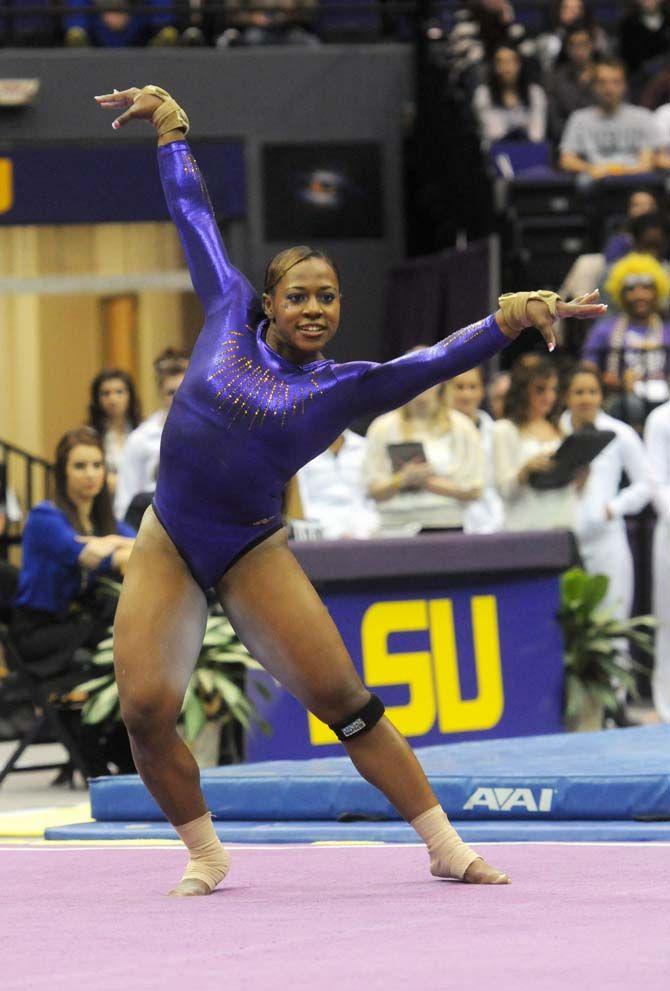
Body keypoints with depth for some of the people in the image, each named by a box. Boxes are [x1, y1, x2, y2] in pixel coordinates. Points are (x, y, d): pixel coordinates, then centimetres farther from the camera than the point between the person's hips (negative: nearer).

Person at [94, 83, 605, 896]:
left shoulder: (346, 387, -1)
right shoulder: (230, 313, 3)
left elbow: (437, 361, -15)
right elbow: (195, 218, 12)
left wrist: (509, 320, -31)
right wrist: (170, 130, 19)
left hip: (252, 552, -1)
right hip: (167, 544, 1)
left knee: (343, 699, -8)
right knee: (145, 712, -11)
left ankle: (446, 847, -1)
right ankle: (204, 855, 11)